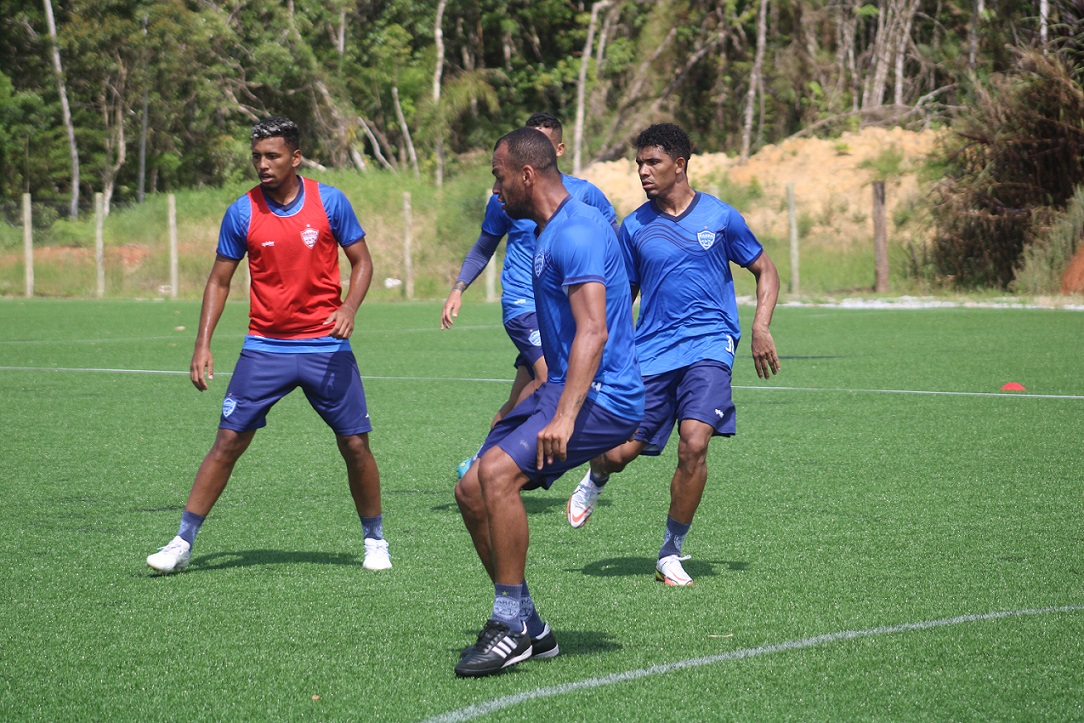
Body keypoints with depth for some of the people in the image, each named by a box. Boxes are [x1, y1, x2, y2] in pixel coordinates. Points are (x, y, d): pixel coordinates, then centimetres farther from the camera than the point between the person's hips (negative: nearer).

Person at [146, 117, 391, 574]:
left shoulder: (330, 202, -4)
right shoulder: (242, 213, -2)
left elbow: (362, 262, 5)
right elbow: (220, 281, 6)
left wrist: (349, 308, -14)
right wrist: (202, 345, -3)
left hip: (325, 346, 0)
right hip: (264, 348, 0)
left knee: (355, 444, 0)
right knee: (228, 442, -5)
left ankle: (375, 540, 20)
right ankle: (182, 543, 1)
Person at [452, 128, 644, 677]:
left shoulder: (576, 232, -16)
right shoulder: (550, 232, 17)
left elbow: (593, 332, -27)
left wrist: (564, 417, -35)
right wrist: (539, 400, 31)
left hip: (602, 396, -11)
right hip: (563, 388, 11)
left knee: (497, 471, -27)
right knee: (471, 490, 4)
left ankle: (512, 626, -18)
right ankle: (529, 630, 11)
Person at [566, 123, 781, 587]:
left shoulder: (719, 217, 3)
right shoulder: (635, 227, 7)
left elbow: (765, 272, 13)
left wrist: (760, 328, -1)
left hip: (708, 345, -2)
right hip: (649, 352, 2)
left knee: (694, 444, -21)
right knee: (619, 453, -5)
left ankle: (671, 553, -3)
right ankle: (595, 478, 37)